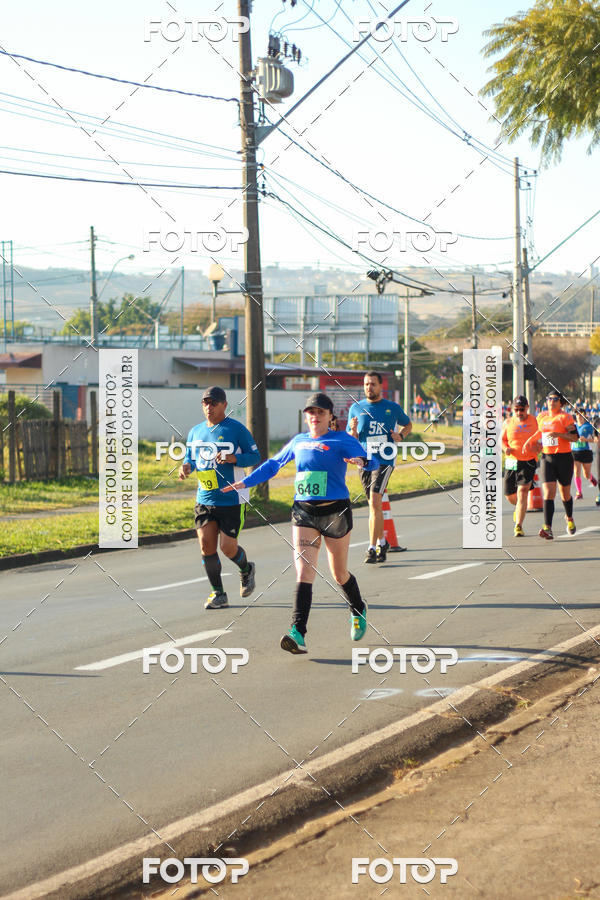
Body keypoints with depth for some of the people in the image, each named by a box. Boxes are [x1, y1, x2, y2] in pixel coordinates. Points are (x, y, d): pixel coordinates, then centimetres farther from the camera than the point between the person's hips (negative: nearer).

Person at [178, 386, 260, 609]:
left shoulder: (237, 429, -6)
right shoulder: (196, 432, 11)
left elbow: (255, 457, -4)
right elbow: (190, 458, 21)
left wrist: (234, 459, -22)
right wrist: (187, 466, -3)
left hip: (232, 500, -5)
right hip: (204, 500, 5)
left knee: (228, 547, -6)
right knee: (206, 545, -4)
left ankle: (246, 570, 29)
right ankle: (218, 595, 7)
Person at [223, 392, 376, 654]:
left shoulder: (342, 440, -1)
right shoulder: (298, 442, 14)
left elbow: (370, 460, -13)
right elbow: (273, 464, 28)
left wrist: (361, 461, -36)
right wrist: (245, 482, 24)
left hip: (335, 510, -3)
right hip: (303, 512, 3)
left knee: (339, 573, 9)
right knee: (303, 571, -12)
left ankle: (358, 611, 40)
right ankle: (298, 633, -23)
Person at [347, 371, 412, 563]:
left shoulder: (393, 408, 4)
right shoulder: (356, 408, 7)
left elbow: (408, 425, 22)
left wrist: (400, 435, 1)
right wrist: (353, 431, -13)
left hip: (384, 460, -3)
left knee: (374, 502, -17)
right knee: (374, 505, 12)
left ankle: (372, 548, -17)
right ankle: (382, 542, 29)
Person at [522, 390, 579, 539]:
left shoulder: (565, 417, -7)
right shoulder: (542, 417, 9)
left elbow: (575, 437, -13)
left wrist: (557, 434, -24)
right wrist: (531, 442, 14)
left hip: (564, 458, -3)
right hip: (547, 458, 3)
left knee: (565, 493, 11)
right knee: (548, 492, -13)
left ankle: (569, 518, 42)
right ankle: (548, 528, -21)